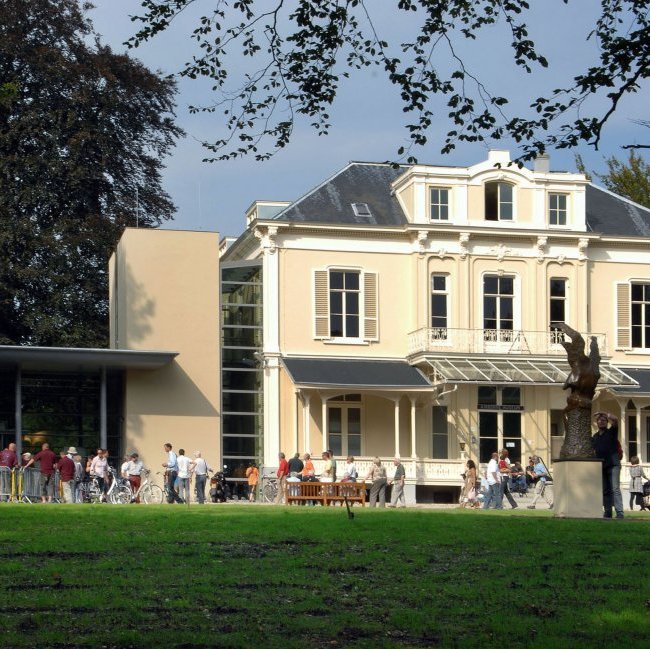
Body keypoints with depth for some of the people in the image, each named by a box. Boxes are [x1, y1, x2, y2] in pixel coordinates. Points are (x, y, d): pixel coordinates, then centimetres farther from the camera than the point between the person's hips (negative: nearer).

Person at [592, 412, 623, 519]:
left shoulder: (612, 432, 5)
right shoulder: (594, 437, 17)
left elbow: (615, 420, -13)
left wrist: (606, 414, -5)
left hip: (613, 464, -5)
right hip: (601, 466, 5)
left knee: (615, 489, -14)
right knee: (605, 490, 7)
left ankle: (619, 512, -21)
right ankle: (607, 513, 12)